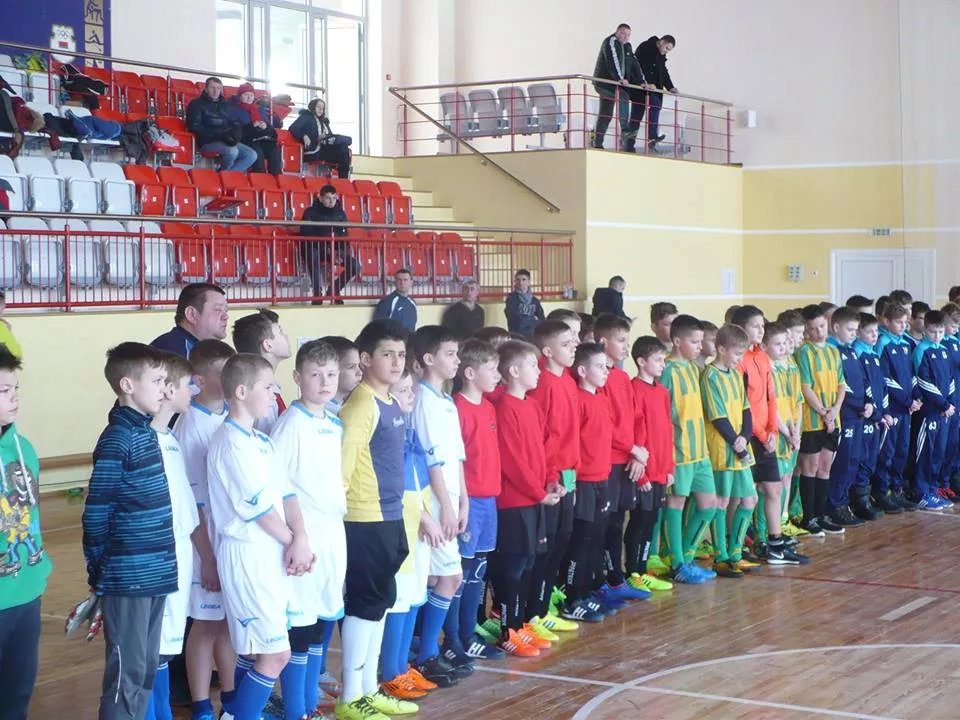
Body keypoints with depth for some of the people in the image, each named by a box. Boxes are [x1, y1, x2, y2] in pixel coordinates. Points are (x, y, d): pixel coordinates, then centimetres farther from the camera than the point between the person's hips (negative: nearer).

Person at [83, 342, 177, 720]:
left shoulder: (146, 431, 9)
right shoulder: (117, 439, -17)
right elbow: (95, 513, -14)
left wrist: (158, 562, 15)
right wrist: (98, 571, -7)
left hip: (153, 573, 8)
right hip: (128, 577, -8)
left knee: (147, 668, 16)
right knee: (126, 672, 1)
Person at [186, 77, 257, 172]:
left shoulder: (224, 105, 22)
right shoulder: (196, 104, 4)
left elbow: (235, 123, 25)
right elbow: (195, 127, -7)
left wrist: (234, 135, -2)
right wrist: (219, 135, -16)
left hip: (227, 141, 6)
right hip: (208, 142, -6)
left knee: (252, 155, -16)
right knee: (232, 152, -34)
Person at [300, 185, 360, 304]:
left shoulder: (340, 214, 8)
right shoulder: (311, 212, -4)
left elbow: (344, 236, 8)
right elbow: (306, 235, -12)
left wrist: (341, 252, -14)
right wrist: (326, 250, -21)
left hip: (335, 249, 4)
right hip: (315, 248, -4)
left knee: (355, 266, -18)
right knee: (313, 256, -41)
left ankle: (334, 290, 3)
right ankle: (317, 293, -32)